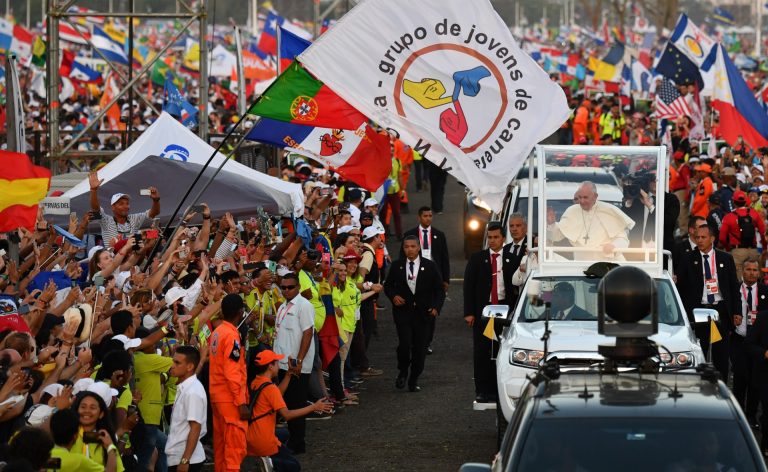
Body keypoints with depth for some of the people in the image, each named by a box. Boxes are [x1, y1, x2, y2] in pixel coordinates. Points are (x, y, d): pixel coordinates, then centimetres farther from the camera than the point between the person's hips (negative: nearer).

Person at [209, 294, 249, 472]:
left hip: (217, 395, 9)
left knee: (221, 443, 14)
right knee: (236, 447, -7)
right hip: (231, 398, -9)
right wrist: (242, 403, -20)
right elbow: (232, 373, -21)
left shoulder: (217, 332, 8)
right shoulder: (232, 336, -17)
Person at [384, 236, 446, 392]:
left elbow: (439, 290, 5)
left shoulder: (430, 266, 1)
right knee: (405, 343, -16)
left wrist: (436, 307, -10)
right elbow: (388, 285, 16)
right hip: (403, 310, -1)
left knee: (420, 347, 2)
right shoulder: (397, 266, 4)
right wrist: (393, 296, -5)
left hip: (422, 313, 1)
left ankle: (414, 380, 16)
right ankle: (403, 371, 11)